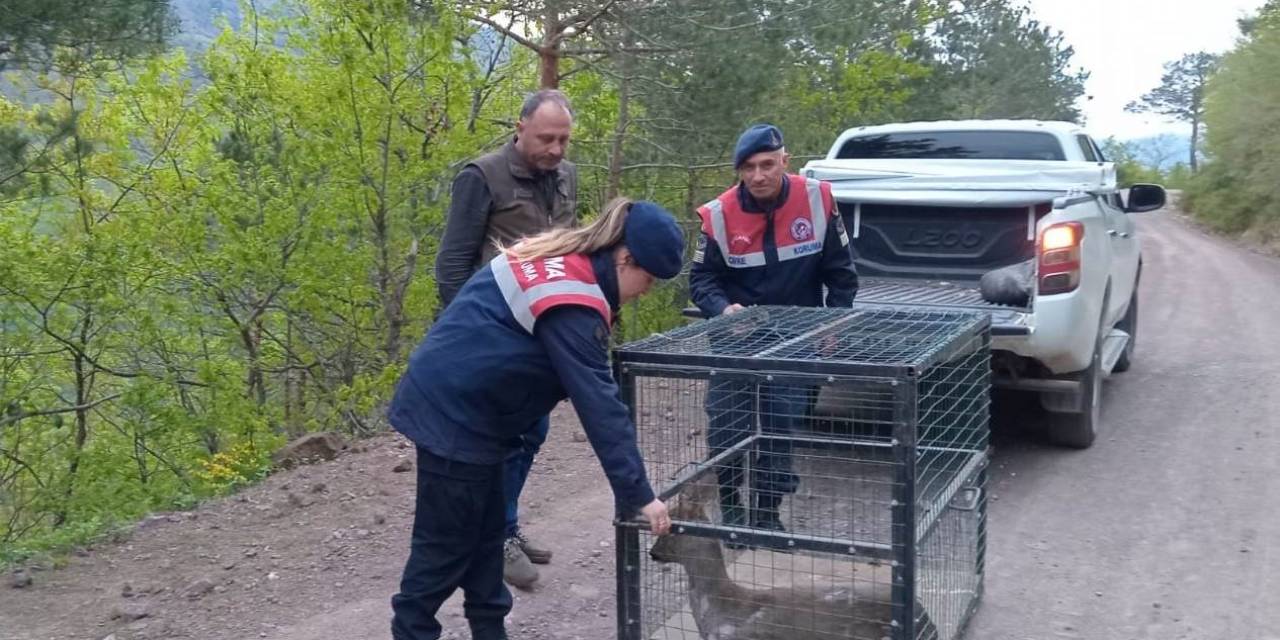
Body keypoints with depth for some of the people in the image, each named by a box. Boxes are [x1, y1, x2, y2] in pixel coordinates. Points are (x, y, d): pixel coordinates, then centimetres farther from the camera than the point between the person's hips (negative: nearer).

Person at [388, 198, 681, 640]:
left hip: (450, 400, 10)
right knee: (447, 543, 2)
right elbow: (599, 405, -27)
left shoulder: (559, 259, 5)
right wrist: (638, 494, -23)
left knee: (485, 533, 16)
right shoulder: (571, 306, -25)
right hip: (454, 416, -10)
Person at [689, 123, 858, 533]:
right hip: (735, 338, 0)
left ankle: (766, 511, 21)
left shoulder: (817, 201, -10)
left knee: (781, 430, 3)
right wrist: (723, 309, -24)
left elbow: (841, 273, 0)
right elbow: (701, 278, -5)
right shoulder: (719, 215, -13)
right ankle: (730, 505, 18)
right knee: (726, 426, -4)